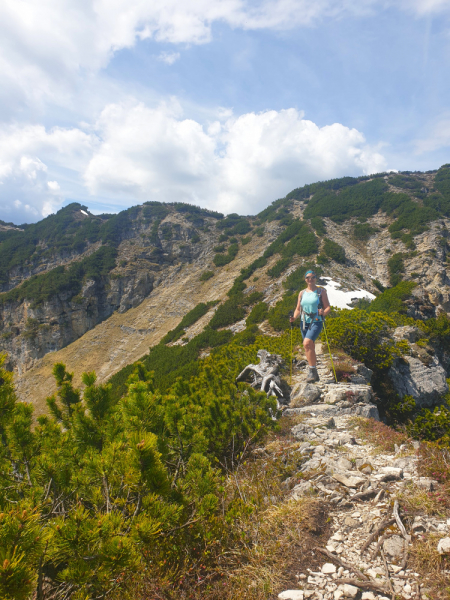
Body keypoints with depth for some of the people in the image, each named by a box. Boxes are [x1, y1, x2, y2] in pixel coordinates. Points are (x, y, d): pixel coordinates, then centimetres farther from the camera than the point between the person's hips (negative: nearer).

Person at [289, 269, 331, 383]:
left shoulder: (321, 291, 1)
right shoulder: (302, 293, 12)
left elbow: (328, 307, -2)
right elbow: (298, 309, 15)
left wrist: (323, 313, -24)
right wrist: (294, 317, -4)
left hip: (316, 322, -5)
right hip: (304, 322, 5)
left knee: (307, 343, -25)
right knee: (310, 348, 10)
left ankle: (313, 370, -15)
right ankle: (315, 374, 22)